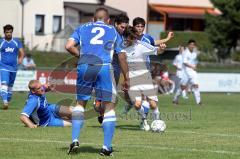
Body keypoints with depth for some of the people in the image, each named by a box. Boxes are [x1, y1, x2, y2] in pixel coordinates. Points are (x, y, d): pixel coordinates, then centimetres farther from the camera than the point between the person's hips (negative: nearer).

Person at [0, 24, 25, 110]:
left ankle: (8, 101, 26)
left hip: (13, 67, 3)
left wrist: (20, 58, -16)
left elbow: (22, 52, 2)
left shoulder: (17, 42, 6)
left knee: (10, 85, 12)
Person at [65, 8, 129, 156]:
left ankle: (75, 139, 6)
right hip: (104, 67, -1)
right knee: (109, 106, 7)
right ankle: (107, 147, 2)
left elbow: (69, 46, 6)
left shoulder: (82, 28, 21)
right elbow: (122, 57, 18)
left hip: (84, 67, 1)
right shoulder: (113, 31, 21)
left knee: (81, 103, 18)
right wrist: (126, 78, 25)